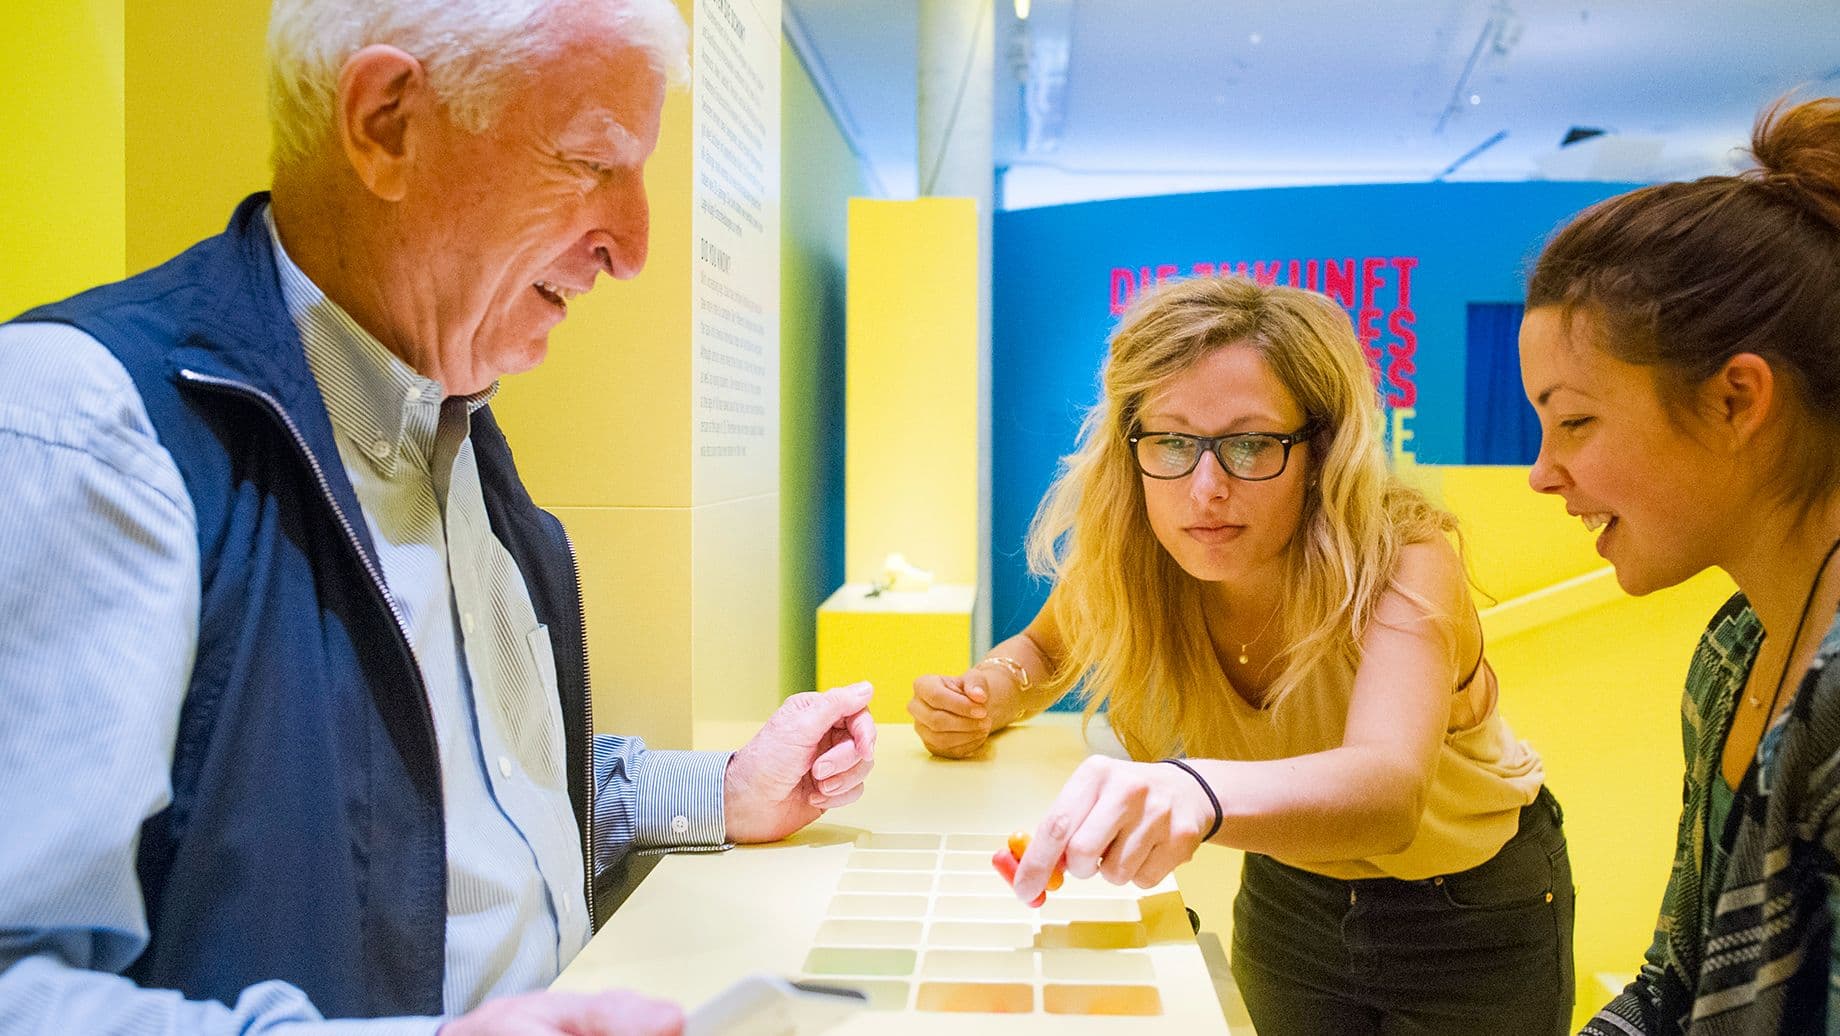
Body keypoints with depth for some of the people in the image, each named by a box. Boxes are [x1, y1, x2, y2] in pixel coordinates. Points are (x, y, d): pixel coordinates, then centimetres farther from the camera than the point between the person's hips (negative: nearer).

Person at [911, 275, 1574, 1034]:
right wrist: (985, 695, -22)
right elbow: (1045, 650, 1)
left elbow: (1389, 792, -52)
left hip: (1472, 910, -2)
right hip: (1288, 897, 3)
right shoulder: (1130, 562, -21)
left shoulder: (1401, 564, -33)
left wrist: (1192, 794, -73)